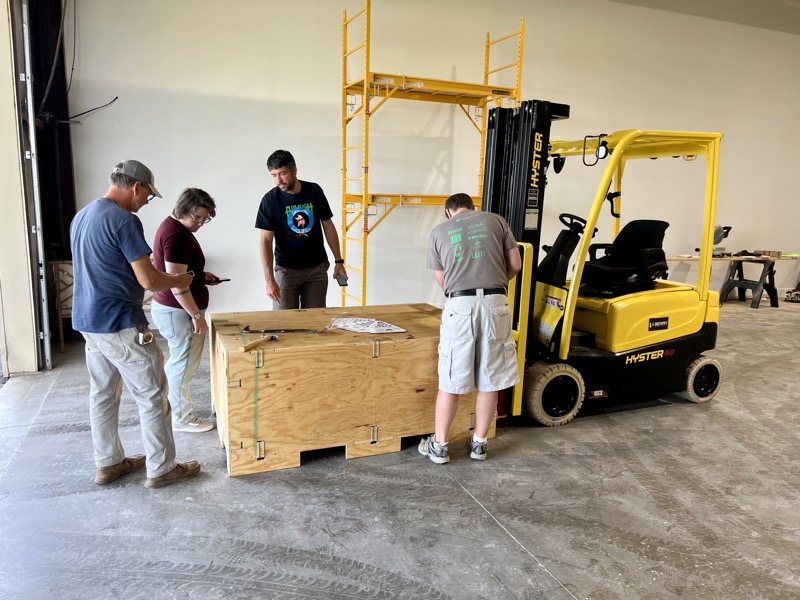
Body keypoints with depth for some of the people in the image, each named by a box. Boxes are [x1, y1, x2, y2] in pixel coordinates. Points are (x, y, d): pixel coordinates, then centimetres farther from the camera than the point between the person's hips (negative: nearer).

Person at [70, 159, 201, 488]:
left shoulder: (81, 216, 12)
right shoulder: (124, 220, -17)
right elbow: (149, 279, -19)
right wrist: (179, 280, -1)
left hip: (88, 320, 10)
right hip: (119, 324, -10)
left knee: (102, 394, 16)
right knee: (152, 396, 0)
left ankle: (108, 463, 27)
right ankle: (161, 469, 9)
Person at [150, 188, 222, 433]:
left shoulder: (173, 226, 11)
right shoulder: (176, 235, -22)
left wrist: (201, 275, 10)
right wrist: (197, 315, -21)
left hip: (170, 308, 11)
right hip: (178, 311, -10)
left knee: (178, 362, 21)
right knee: (183, 365, 3)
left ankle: (173, 405, 33)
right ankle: (183, 418, 16)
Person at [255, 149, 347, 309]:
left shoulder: (314, 191, -3)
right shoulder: (270, 200, -9)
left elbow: (328, 226, 6)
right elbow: (266, 240, -12)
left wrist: (338, 261, 1)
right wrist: (269, 279, -22)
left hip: (317, 268, 2)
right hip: (286, 270, -2)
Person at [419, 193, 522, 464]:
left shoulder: (439, 232, 15)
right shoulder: (496, 221, 14)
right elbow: (515, 264, 15)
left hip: (460, 305, 0)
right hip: (495, 303, 1)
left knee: (450, 382, 8)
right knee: (489, 381, 12)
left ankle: (439, 446, 19)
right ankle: (479, 443, 24)